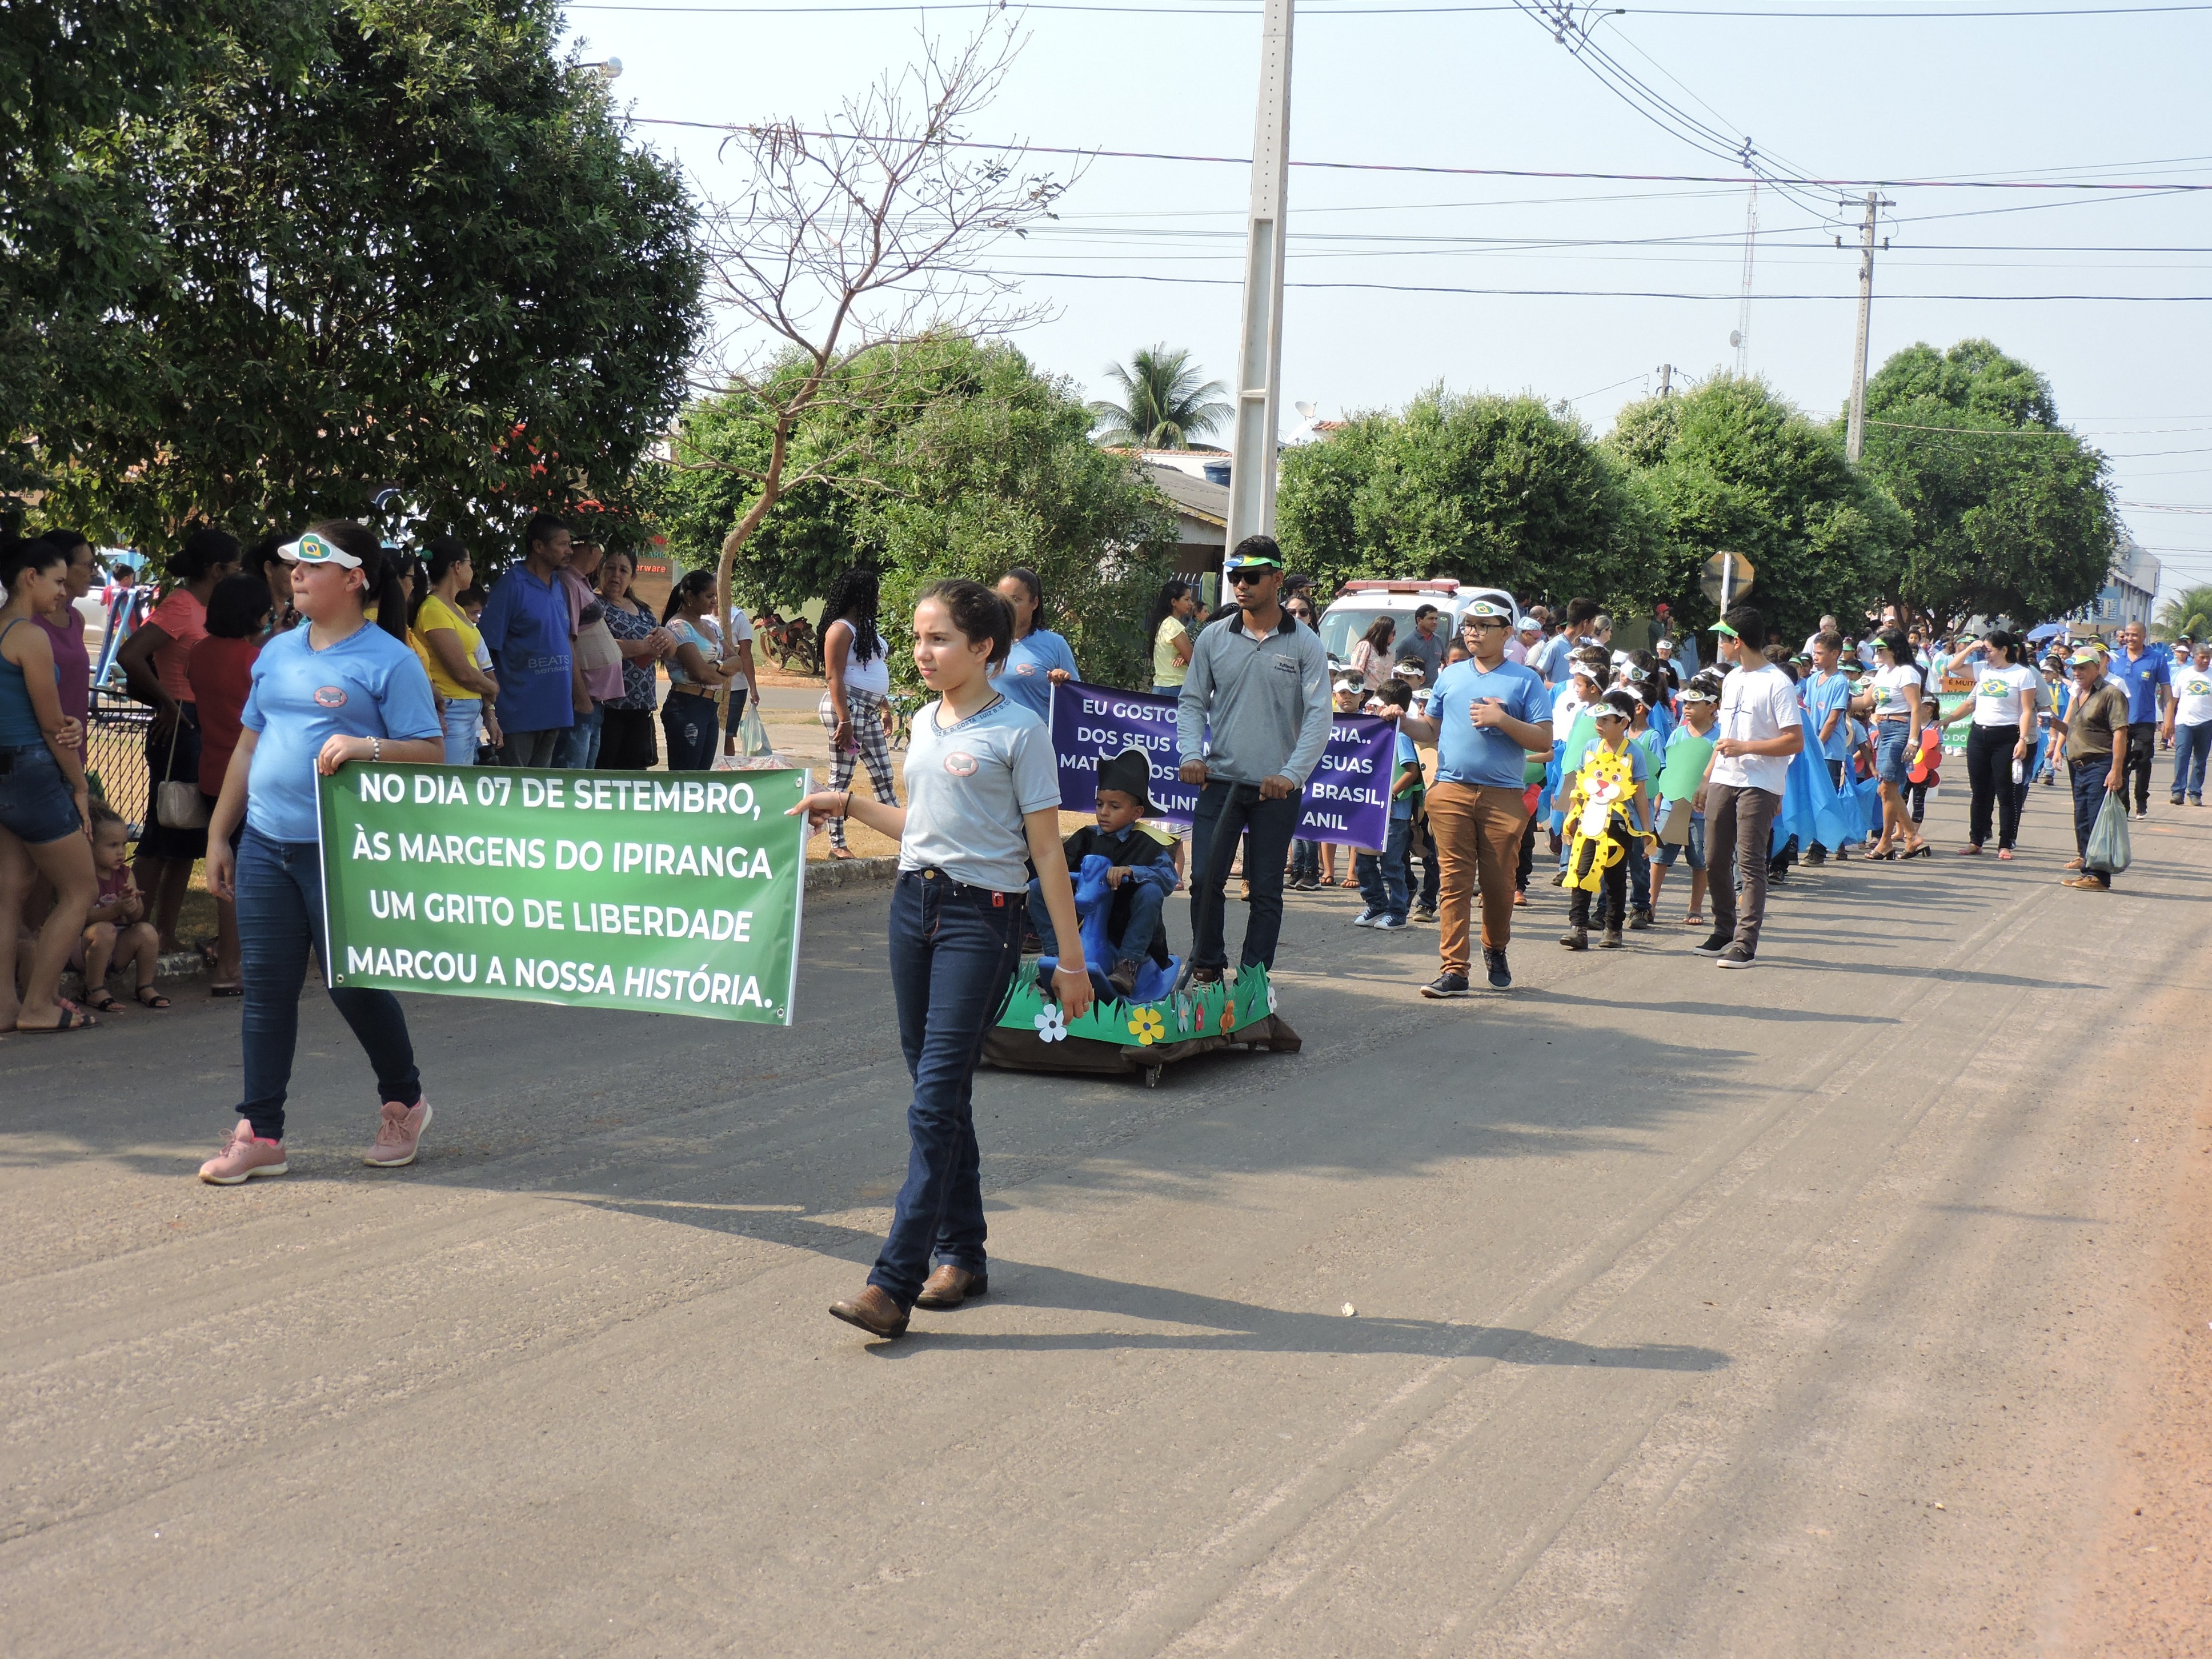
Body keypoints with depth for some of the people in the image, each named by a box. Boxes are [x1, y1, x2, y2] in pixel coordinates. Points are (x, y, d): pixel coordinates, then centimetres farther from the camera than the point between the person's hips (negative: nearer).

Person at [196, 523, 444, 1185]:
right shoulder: (278, 653, 14)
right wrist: (219, 834, 16)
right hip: (264, 846, 6)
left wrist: (366, 746, -26)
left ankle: (404, 1104, 25)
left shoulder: (388, 661, -5)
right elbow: (249, 746, 19)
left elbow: (430, 753, -9)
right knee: (266, 985, 5)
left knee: (354, 983, 2)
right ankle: (259, 1134, 11)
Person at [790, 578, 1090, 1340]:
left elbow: (1045, 850, -7)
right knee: (937, 1087, 10)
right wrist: (849, 805, 15)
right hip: (914, 903, 7)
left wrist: (1071, 956, -7)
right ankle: (962, 1253, 22)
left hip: (983, 915, -7)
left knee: (937, 1096, -12)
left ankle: (893, 1284, -14)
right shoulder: (925, 723, 13)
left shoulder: (1019, 731, -7)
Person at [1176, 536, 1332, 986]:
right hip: (1220, 780, 2)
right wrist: (1191, 754, -7)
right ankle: (1206, 969, 14)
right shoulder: (1214, 638, 5)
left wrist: (1292, 773, -17)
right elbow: (1192, 703, 10)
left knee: (1266, 890, 5)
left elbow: (1319, 716, -5)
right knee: (1205, 880, -2)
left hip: (1277, 789, -1)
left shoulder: (1304, 645, -1)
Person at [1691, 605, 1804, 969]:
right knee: (1715, 861, 8)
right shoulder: (1732, 679, 16)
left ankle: (1746, 944, -7)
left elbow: (1796, 741, -15)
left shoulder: (1777, 684, -11)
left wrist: (1745, 747, -20)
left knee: (1750, 863, -8)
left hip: (1759, 785, -8)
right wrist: (1706, 781, 20)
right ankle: (1724, 933, 21)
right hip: (1723, 782, 8)